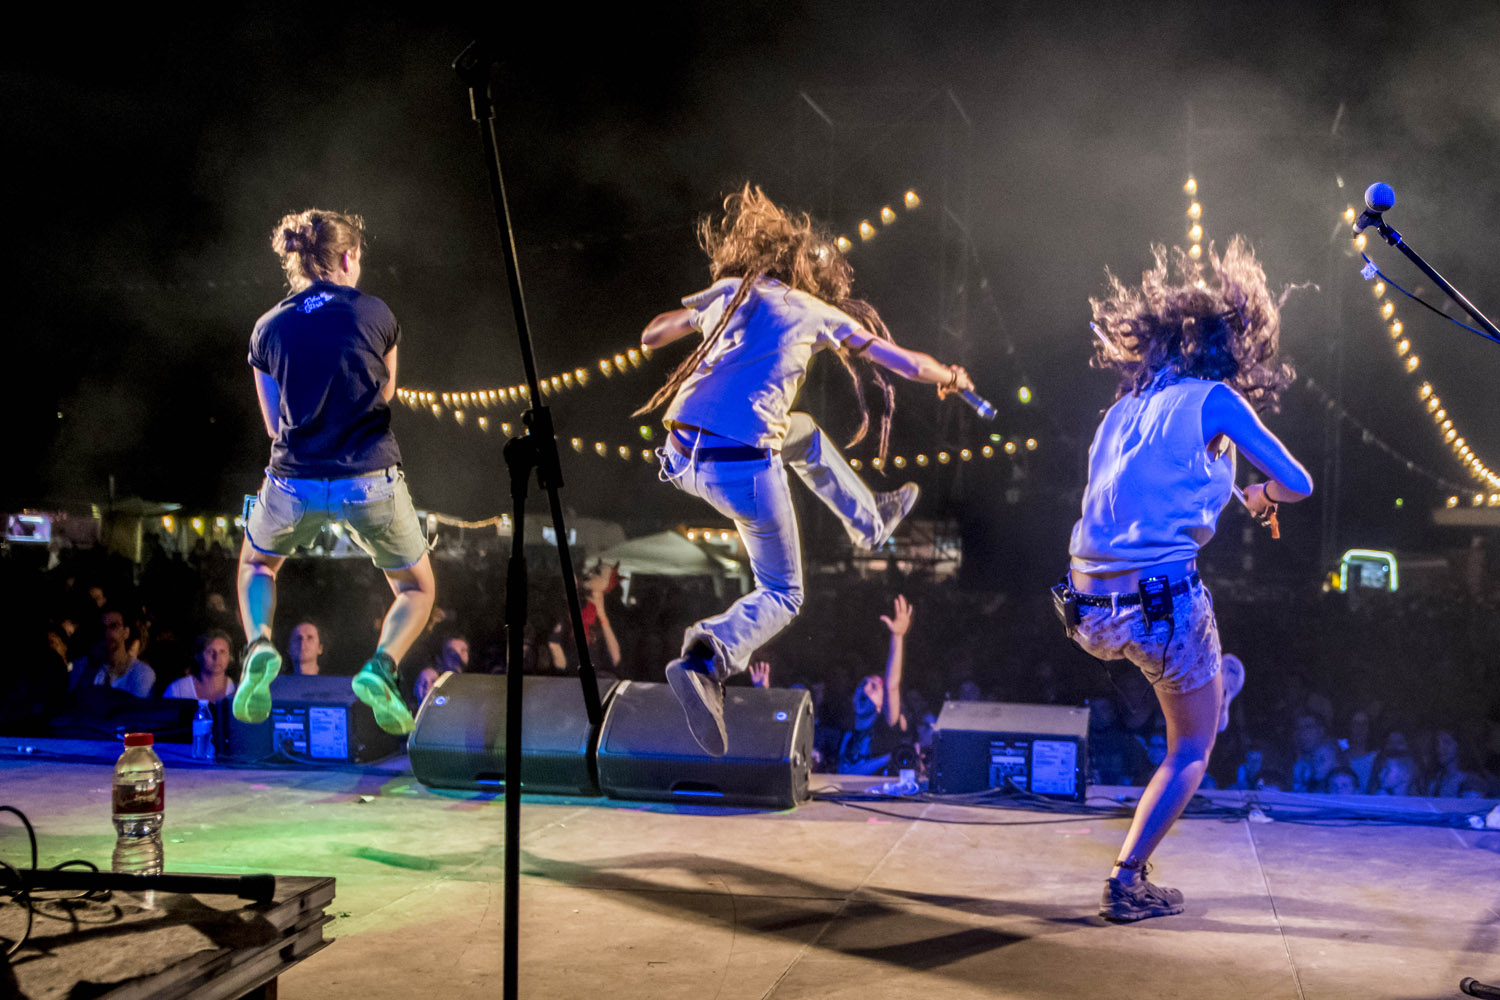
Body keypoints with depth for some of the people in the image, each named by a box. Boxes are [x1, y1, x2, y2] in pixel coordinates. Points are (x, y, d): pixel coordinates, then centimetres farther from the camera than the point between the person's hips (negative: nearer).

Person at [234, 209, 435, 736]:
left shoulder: (268, 328, 6)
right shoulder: (374, 313, 1)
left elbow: (275, 424, 12)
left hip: (295, 482, 2)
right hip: (371, 481, -2)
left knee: (255, 564, 32)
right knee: (417, 590, 19)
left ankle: (258, 647, 4)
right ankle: (381, 667, -9)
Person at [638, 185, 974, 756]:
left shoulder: (727, 292, 16)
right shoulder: (817, 312, 7)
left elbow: (650, 337, 29)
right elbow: (910, 367, 13)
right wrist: (952, 378, 33)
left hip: (681, 456, 6)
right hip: (743, 465, -6)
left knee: (802, 433, 33)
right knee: (782, 595, 12)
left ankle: (870, 523, 51)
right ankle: (705, 661, -16)